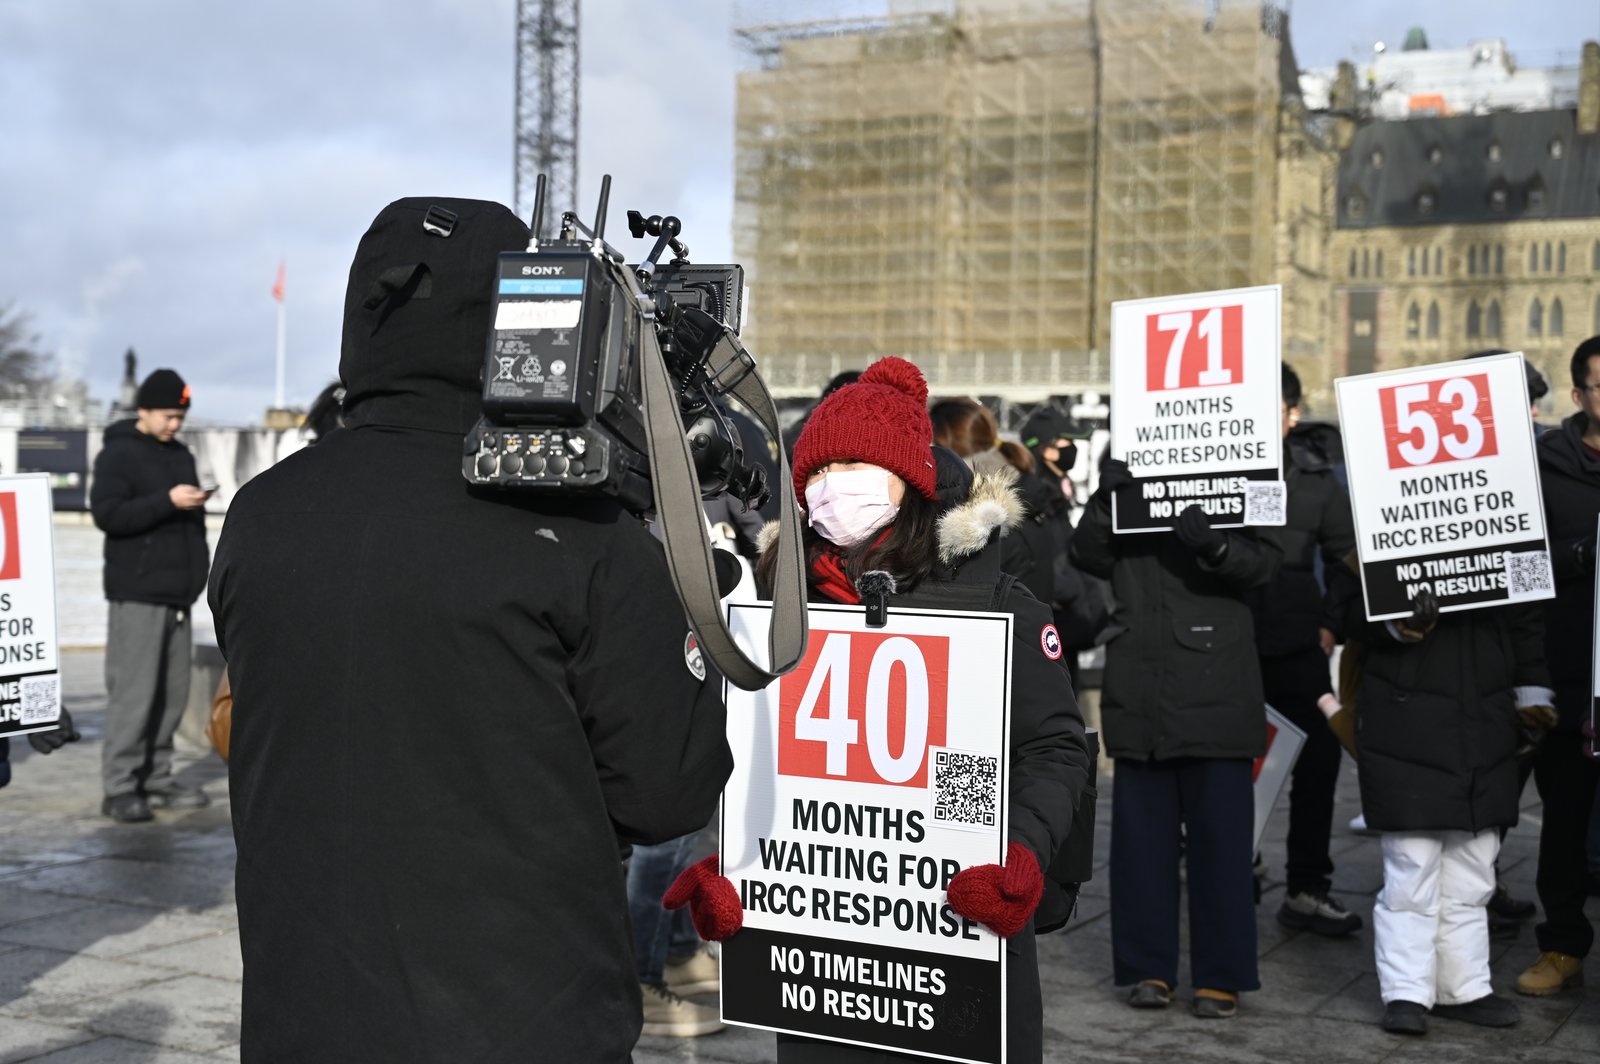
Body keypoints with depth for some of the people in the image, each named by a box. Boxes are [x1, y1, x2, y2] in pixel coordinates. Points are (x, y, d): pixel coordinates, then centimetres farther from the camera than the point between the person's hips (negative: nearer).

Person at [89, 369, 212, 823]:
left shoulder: (182, 456, 18)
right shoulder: (118, 453, -3)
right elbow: (105, 513, -15)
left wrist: (199, 565, 16)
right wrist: (167, 501, -22)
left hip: (178, 594, 7)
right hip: (136, 594, -7)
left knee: (173, 691, 6)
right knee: (133, 691, -8)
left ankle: (157, 777, 14)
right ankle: (119, 787, -4)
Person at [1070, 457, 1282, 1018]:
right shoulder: (1125, 487, 12)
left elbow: (1262, 560, -10)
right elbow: (1088, 555, -1)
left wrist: (1212, 545, -30)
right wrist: (1105, 501, -18)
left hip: (1215, 695, -3)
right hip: (1139, 696, 3)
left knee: (1219, 838, 1)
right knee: (1141, 835, 7)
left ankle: (1222, 976, 10)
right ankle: (1149, 967, 17)